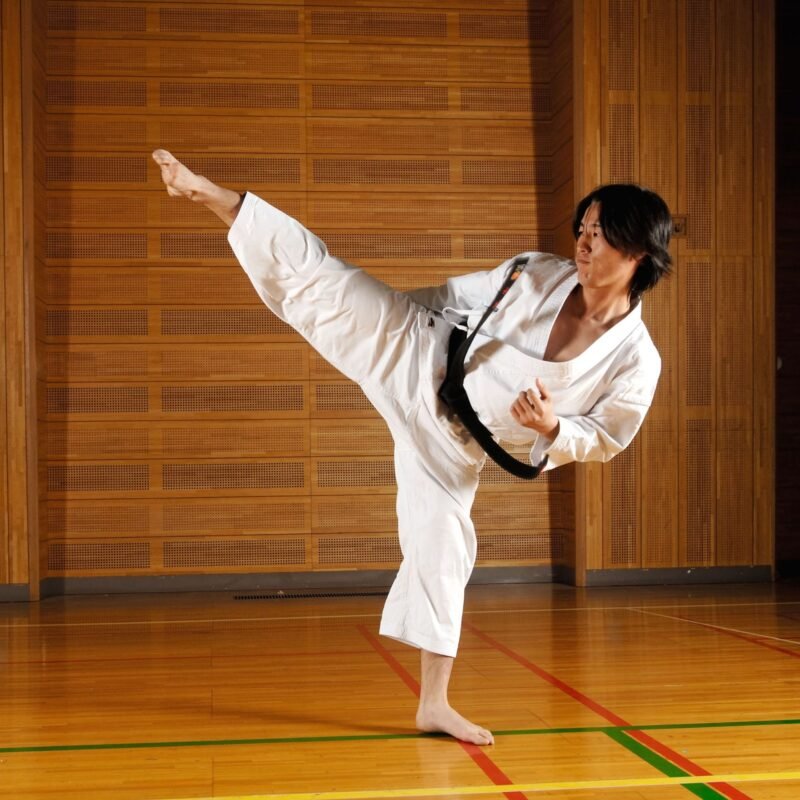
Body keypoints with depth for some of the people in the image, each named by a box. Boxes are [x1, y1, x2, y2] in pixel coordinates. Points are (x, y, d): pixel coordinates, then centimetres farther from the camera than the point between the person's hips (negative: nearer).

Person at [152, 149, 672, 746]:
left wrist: (551, 427, -22)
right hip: (410, 357, 0)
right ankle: (205, 191, 0)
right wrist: (398, 313, 8)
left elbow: (605, 439, -4)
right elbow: (453, 297, 5)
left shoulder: (637, 361, -14)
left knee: (443, 545, 3)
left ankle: (434, 703, 17)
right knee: (317, 275, -12)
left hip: (452, 440, 0)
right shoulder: (537, 274, -10)